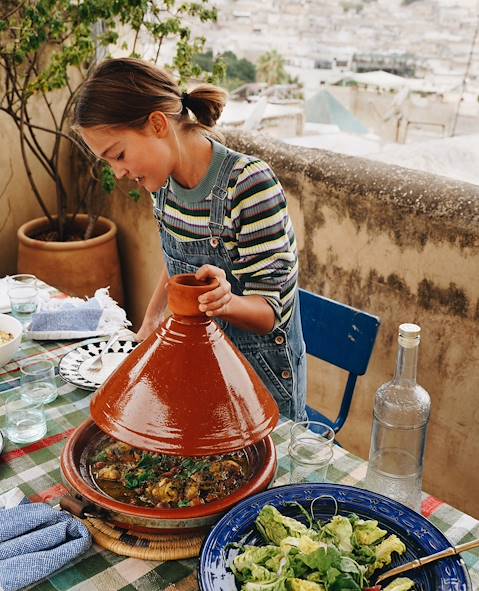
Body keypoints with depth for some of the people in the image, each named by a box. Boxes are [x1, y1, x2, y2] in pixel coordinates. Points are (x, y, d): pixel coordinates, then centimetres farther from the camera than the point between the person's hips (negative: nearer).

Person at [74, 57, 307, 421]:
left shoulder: (249, 183, -27)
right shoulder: (164, 179, -5)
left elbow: (269, 311, -23)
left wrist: (225, 301, -42)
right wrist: (151, 320, 6)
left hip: (260, 374, -6)